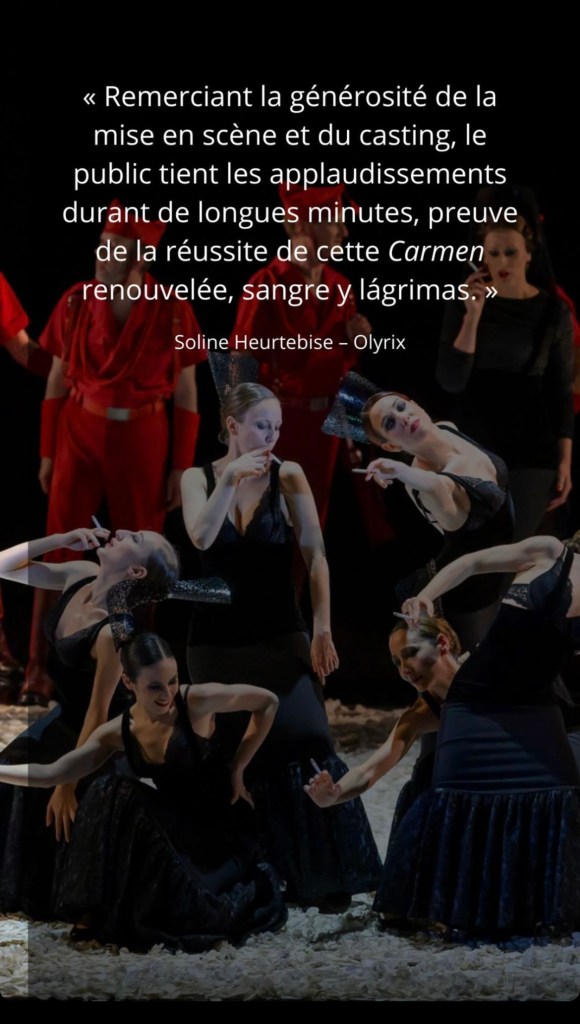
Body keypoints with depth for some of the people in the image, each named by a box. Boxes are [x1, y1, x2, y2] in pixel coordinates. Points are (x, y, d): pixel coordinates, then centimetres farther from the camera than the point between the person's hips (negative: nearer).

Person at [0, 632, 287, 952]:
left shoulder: (199, 702, -19)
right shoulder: (119, 733, -6)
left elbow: (267, 703, -7)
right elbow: (52, 773, -4)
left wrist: (237, 769, -7)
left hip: (221, 825, -4)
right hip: (176, 825, 4)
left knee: (178, 916, -23)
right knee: (112, 793, -22)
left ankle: (254, 885, 8)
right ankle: (97, 912, -15)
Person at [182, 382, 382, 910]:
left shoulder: (288, 477, -2)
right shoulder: (198, 479, 3)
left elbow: (316, 556, -8)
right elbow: (202, 537, -16)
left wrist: (322, 629, -16)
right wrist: (230, 479, -25)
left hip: (280, 637, -2)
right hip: (218, 640, 2)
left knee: (305, 744, -15)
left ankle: (326, 877, -11)